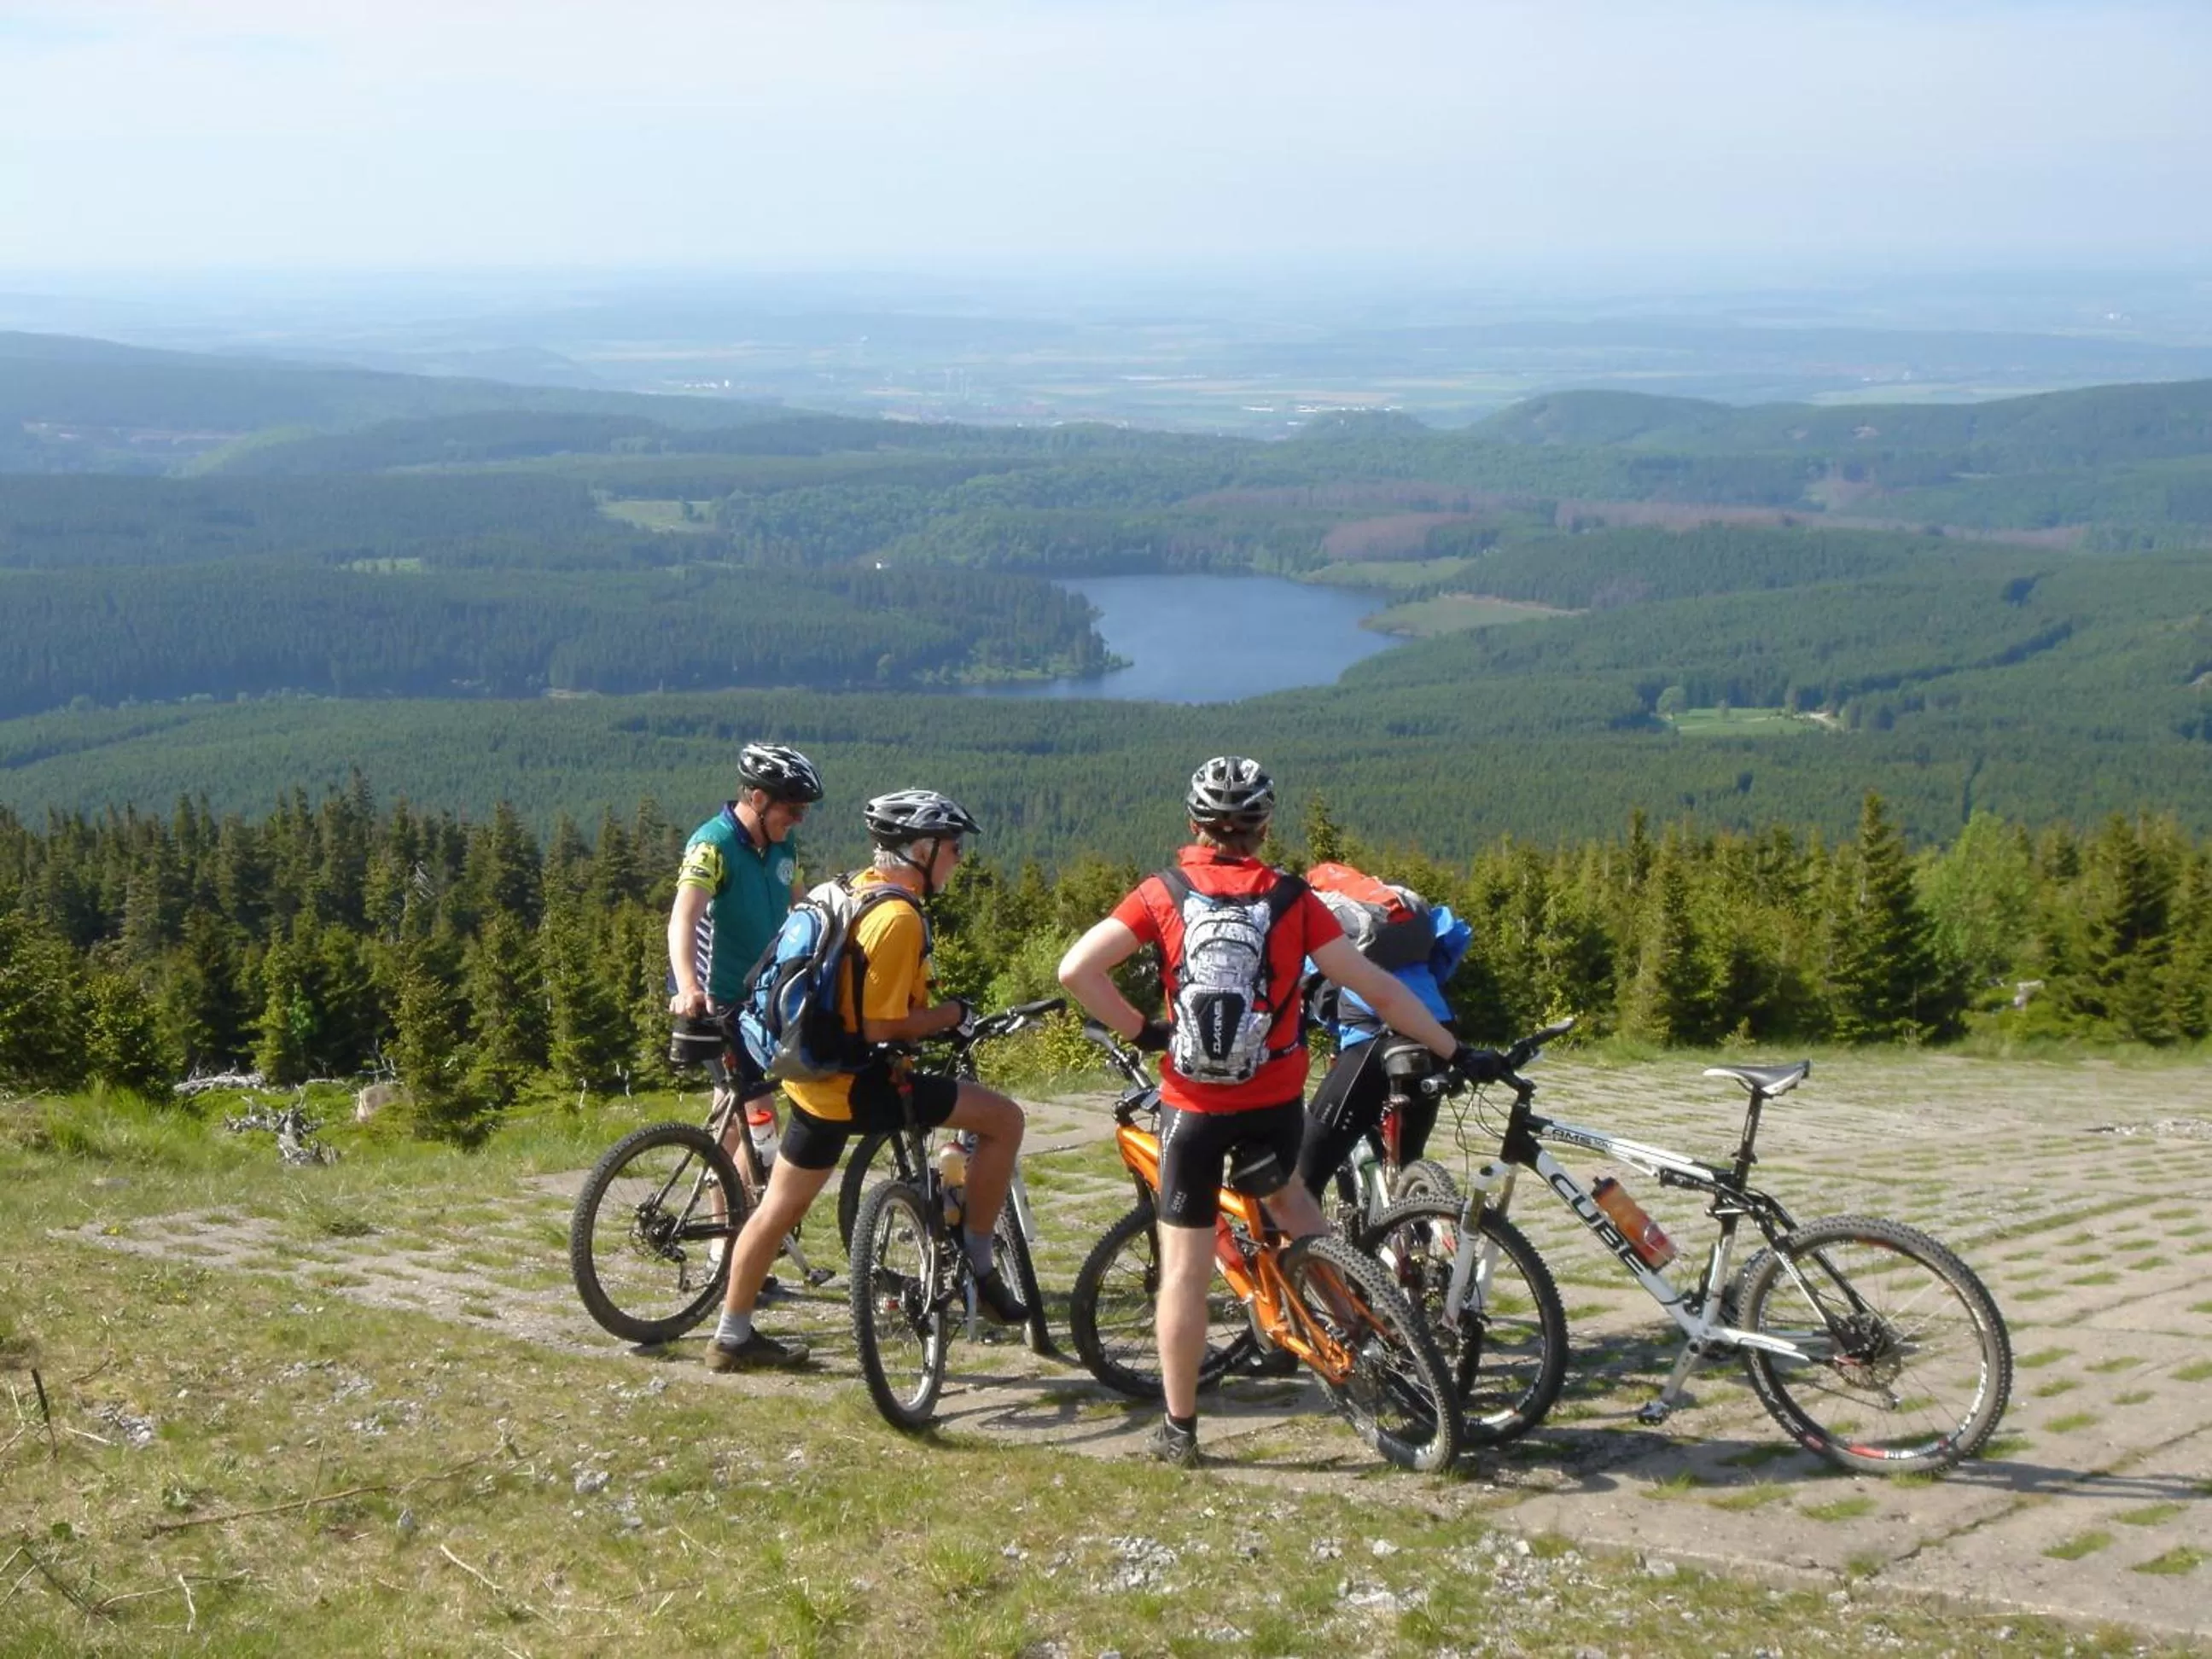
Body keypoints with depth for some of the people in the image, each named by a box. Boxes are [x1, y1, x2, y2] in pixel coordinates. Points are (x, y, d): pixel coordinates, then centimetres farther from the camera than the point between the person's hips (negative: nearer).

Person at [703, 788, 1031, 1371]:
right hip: (857, 1082, -10)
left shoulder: (857, 887, 9)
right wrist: (955, 1014, -9)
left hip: (814, 1073, 10)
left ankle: (732, 1334, 27)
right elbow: (882, 1027, -22)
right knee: (1002, 1118, -6)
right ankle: (977, 1263, 2)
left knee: (779, 1207, 18)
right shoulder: (899, 918, -20)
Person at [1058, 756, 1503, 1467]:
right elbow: (1377, 989, -4)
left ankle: (1179, 1429, 12)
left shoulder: (1163, 894, -5)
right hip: (1276, 1106, 2)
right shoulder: (1292, 900, -4)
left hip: (1192, 1107, -1)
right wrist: (1452, 1052, 6)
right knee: (1283, 1192, 33)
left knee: (1184, 1267, 6)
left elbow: (1076, 969, -13)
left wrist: (1141, 1029, -2)